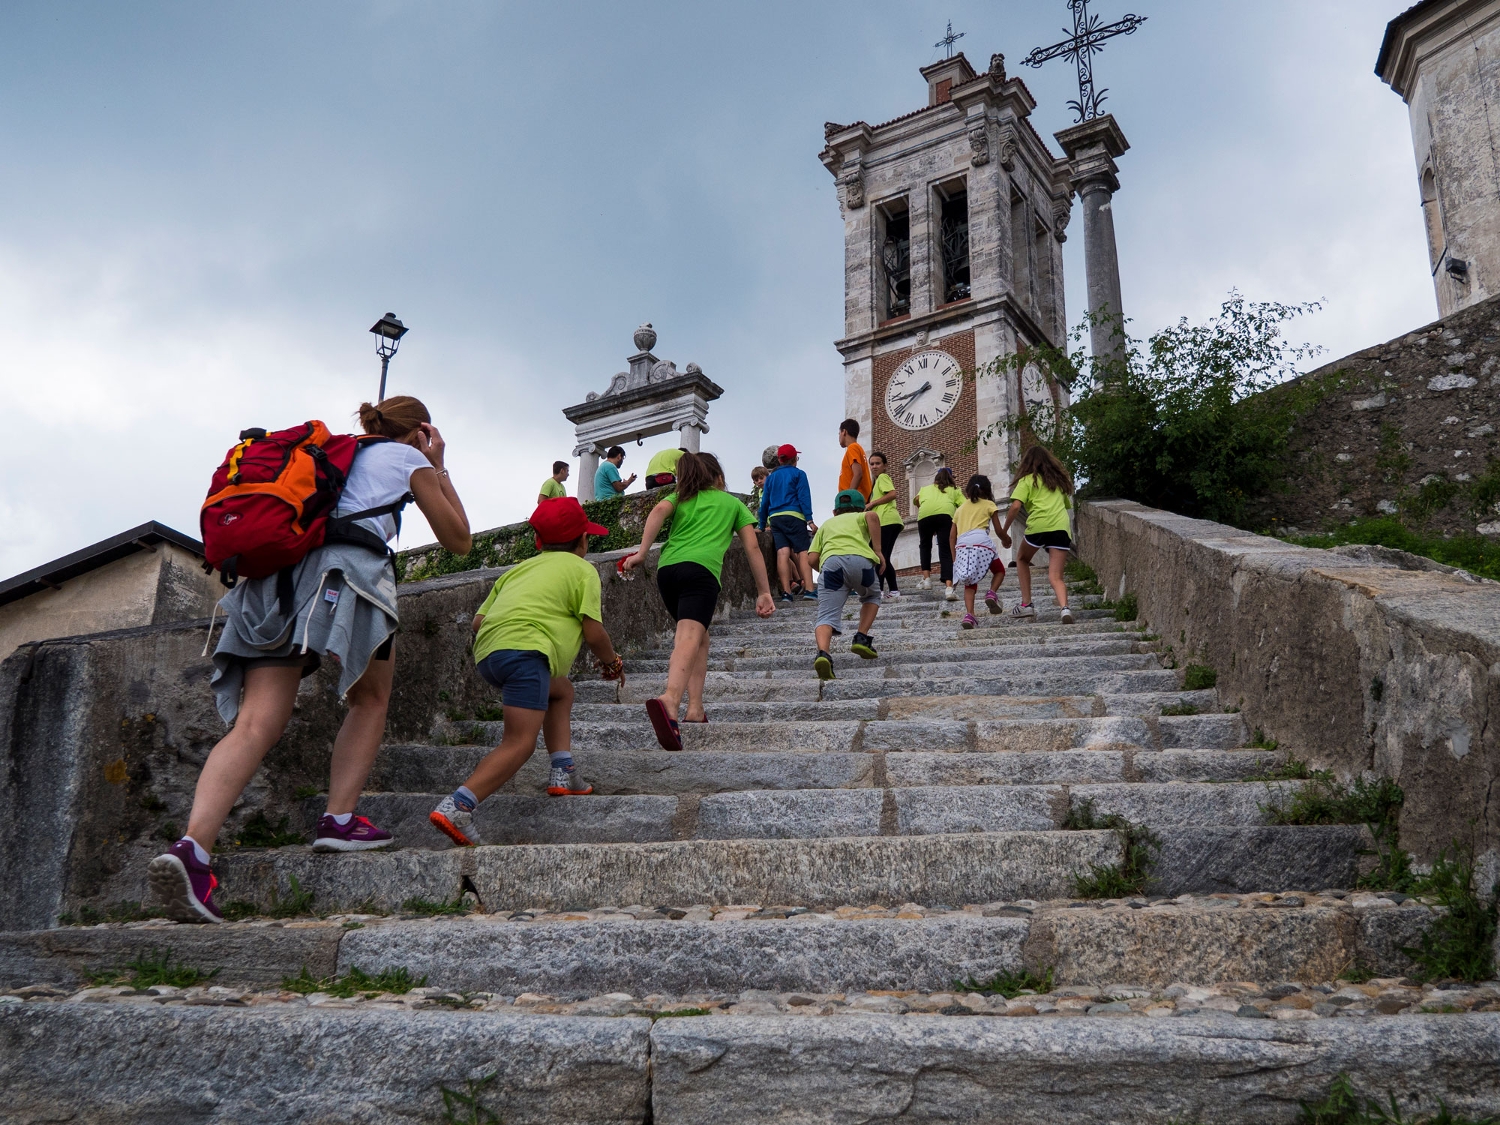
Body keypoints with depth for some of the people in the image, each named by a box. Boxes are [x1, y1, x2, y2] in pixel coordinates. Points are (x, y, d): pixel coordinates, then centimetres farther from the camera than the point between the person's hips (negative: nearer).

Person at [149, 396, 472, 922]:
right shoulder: (411, 458, 20)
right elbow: (458, 539, 23)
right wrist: (440, 469, 32)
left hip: (272, 578, 5)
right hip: (344, 569, -5)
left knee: (256, 723, -8)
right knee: (371, 698, 17)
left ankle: (191, 848, -27)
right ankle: (339, 820, 5)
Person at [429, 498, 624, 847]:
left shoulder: (520, 568, 30)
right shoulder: (582, 569, 13)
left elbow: (479, 620, 21)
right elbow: (593, 631, 4)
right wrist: (611, 661, 23)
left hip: (486, 652, 8)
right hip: (524, 650, -8)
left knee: (562, 691, 30)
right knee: (519, 742, -14)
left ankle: (563, 774, 19)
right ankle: (456, 806, -30)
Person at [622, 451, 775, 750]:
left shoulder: (681, 496, 29)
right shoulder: (732, 503, 27)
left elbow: (659, 510, 5)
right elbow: (753, 547, 19)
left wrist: (642, 551, -3)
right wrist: (764, 592, 22)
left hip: (667, 568, 4)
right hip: (701, 569, -4)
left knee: (700, 636, 20)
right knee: (689, 638, -21)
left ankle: (695, 709, 9)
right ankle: (669, 700, -47)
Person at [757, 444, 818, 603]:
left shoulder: (771, 477, 20)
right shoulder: (798, 474, 8)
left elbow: (765, 502, 20)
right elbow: (804, 497, -2)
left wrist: (762, 525, 26)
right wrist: (809, 520, -7)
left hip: (774, 518, 4)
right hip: (794, 516, -4)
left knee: (783, 553, -6)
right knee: (803, 552, -8)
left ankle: (786, 592, -16)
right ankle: (808, 589, -22)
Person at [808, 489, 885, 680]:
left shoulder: (826, 524, 38)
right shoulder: (861, 517, 33)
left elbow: (813, 559, 22)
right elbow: (873, 516, 4)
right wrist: (878, 550, 5)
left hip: (830, 562, 1)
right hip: (860, 559, 0)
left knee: (827, 615, -5)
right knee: (872, 596, 29)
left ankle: (822, 653, -32)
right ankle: (862, 639, 14)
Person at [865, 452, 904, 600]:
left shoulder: (883, 477, 1)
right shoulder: (879, 480, 29)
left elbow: (892, 494, -15)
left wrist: (871, 504, -10)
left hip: (886, 521, -10)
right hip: (893, 521, 10)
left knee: (880, 556, -14)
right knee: (884, 558, 10)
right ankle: (893, 591, 8)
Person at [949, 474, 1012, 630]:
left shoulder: (961, 507, 28)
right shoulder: (989, 504, 18)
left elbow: (952, 536, 23)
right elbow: (999, 531, 15)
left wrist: (954, 557, 25)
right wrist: (1007, 540, 36)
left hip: (961, 546, 3)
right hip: (981, 542, -3)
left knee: (969, 583, 11)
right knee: (999, 570, 21)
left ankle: (969, 615, -9)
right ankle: (992, 594, -5)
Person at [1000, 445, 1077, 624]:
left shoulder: (1027, 480, 12)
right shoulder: (1059, 479, 28)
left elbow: (1015, 507, -2)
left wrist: (1004, 532, 5)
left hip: (1039, 524, -3)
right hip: (1061, 527, 3)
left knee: (1022, 560, 24)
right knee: (1056, 577, 0)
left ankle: (1026, 604, 19)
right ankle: (1064, 607, -27)